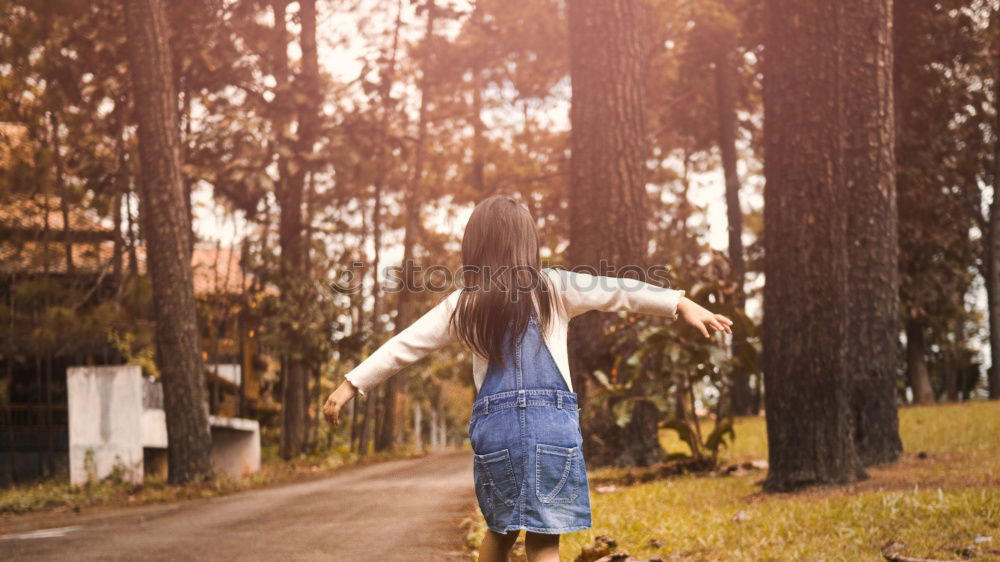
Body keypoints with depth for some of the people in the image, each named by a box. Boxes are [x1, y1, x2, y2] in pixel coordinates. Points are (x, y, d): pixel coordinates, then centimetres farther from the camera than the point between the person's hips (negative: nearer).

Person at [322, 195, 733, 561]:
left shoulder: (462, 304, 9)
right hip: (549, 422, -3)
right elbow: (618, 292, -1)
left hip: (492, 425, 3)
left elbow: (404, 346, 10)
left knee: (500, 528, 22)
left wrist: (352, 385, 15)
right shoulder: (553, 287, 3)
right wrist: (682, 304, 0)